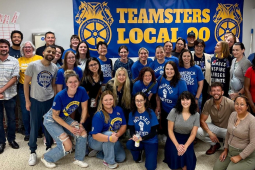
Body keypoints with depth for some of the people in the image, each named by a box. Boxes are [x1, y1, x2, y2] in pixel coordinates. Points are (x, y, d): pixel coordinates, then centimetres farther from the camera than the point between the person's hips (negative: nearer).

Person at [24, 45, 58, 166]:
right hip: (35, 100, -2)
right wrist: (27, 100, -6)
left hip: (49, 100, 2)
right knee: (34, 126, 5)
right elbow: (26, 83, -5)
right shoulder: (33, 65, -9)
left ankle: (49, 147, 29)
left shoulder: (55, 68, 1)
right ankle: (33, 151, 20)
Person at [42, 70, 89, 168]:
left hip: (65, 118, 6)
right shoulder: (60, 96, -31)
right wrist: (69, 128, -20)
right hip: (51, 120, -5)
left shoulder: (82, 91, -20)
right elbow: (55, 116, -19)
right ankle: (46, 158, 12)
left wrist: (81, 124, -12)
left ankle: (78, 159, 8)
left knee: (83, 133, -13)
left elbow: (84, 109, -6)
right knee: (67, 146, -14)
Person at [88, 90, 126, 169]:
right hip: (96, 141, -6)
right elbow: (95, 135, -29)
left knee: (121, 158, -11)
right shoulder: (98, 115, -26)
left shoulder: (118, 110, -8)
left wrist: (117, 134, -25)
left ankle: (98, 153, 8)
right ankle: (109, 161, -19)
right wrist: (110, 138, -45)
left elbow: (124, 125, -4)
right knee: (108, 133, -36)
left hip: (113, 140, 6)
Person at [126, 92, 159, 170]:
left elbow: (153, 132, -11)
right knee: (129, 144, -31)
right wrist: (134, 136, -26)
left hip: (150, 141, -2)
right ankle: (138, 155, 5)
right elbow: (131, 129, -2)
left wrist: (141, 138, -25)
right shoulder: (132, 114, -3)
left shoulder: (151, 113, -12)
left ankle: (146, 150, 18)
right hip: (138, 140, 3)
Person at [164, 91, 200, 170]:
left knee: (186, 155, -23)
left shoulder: (196, 115, -7)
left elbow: (193, 134, -6)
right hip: (174, 138, -1)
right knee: (175, 154, -26)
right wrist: (177, 145, -20)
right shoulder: (174, 111, -12)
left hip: (187, 139, 1)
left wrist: (185, 146, -22)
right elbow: (170, 130, -10)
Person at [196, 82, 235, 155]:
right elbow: (202, 120, -9)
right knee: (197, 131, -23)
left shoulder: (230, 103, -23)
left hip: (227, 129, -2)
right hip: (214, 127, 3)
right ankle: (215, 144, 7)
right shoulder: (208, 103, -13)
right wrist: (210, 133, -25)